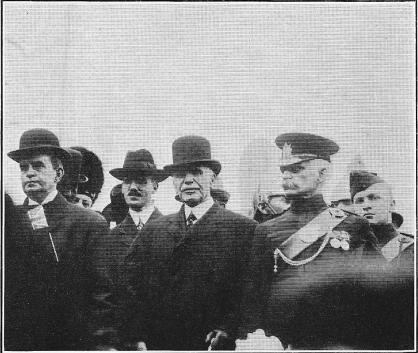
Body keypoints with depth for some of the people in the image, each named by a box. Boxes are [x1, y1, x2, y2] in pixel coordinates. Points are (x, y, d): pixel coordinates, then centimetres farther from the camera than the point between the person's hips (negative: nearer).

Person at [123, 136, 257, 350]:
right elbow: (135, 288, 4)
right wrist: (138, 338, -6)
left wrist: (227, 329, -19)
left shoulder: (243, 229, -4)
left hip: (211, 346, -3)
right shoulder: (152, 231, 8)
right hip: (156, 344, 3)